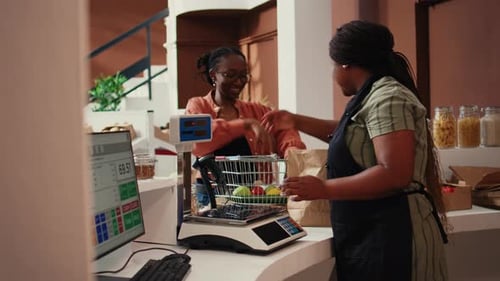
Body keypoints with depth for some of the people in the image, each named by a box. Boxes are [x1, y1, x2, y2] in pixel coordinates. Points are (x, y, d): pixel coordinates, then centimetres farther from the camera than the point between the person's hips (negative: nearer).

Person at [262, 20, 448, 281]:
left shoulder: (387, 98, -16)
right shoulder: (373, 97, 14)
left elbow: (395, 175, -26)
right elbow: (350, 135, 33)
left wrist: (324, 189, -22)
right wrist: (296, 121, 29)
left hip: (391, 234, -9)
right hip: (370, 234, 9)